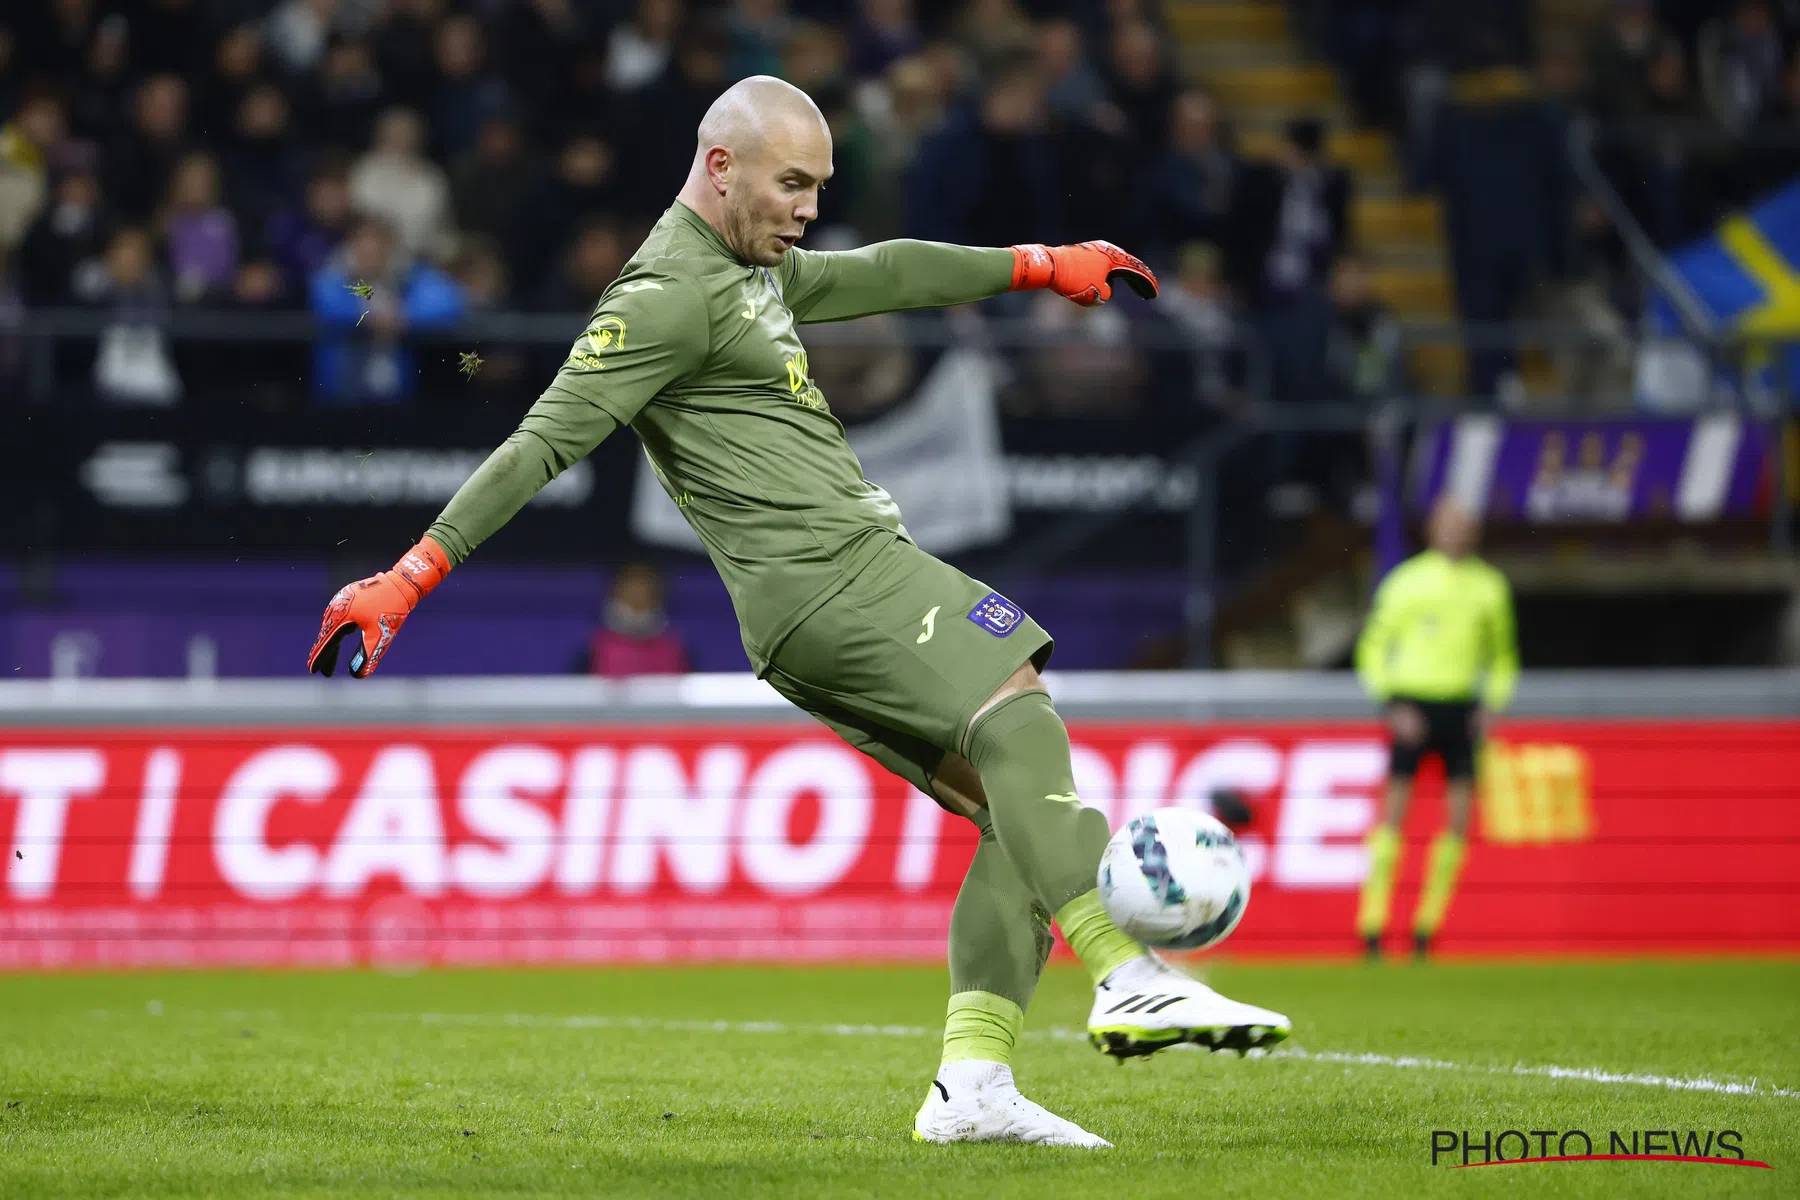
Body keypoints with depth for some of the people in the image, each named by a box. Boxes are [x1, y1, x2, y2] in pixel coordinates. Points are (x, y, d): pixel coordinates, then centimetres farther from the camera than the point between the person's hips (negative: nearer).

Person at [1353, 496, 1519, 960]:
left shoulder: (1489, 586, 11)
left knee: (1460, 819, -4)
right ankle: (1372, 926, -7)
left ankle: (1427, 925, 5)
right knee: (1395, 812, -10)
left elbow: (1502, 655, 22)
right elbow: (1373, 648, 3)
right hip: (1412, 706, -3)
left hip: (1461, 708, 3)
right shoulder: (1407, 582, 0)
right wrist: (1394, 707, -8)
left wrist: (1492, 703, 5)